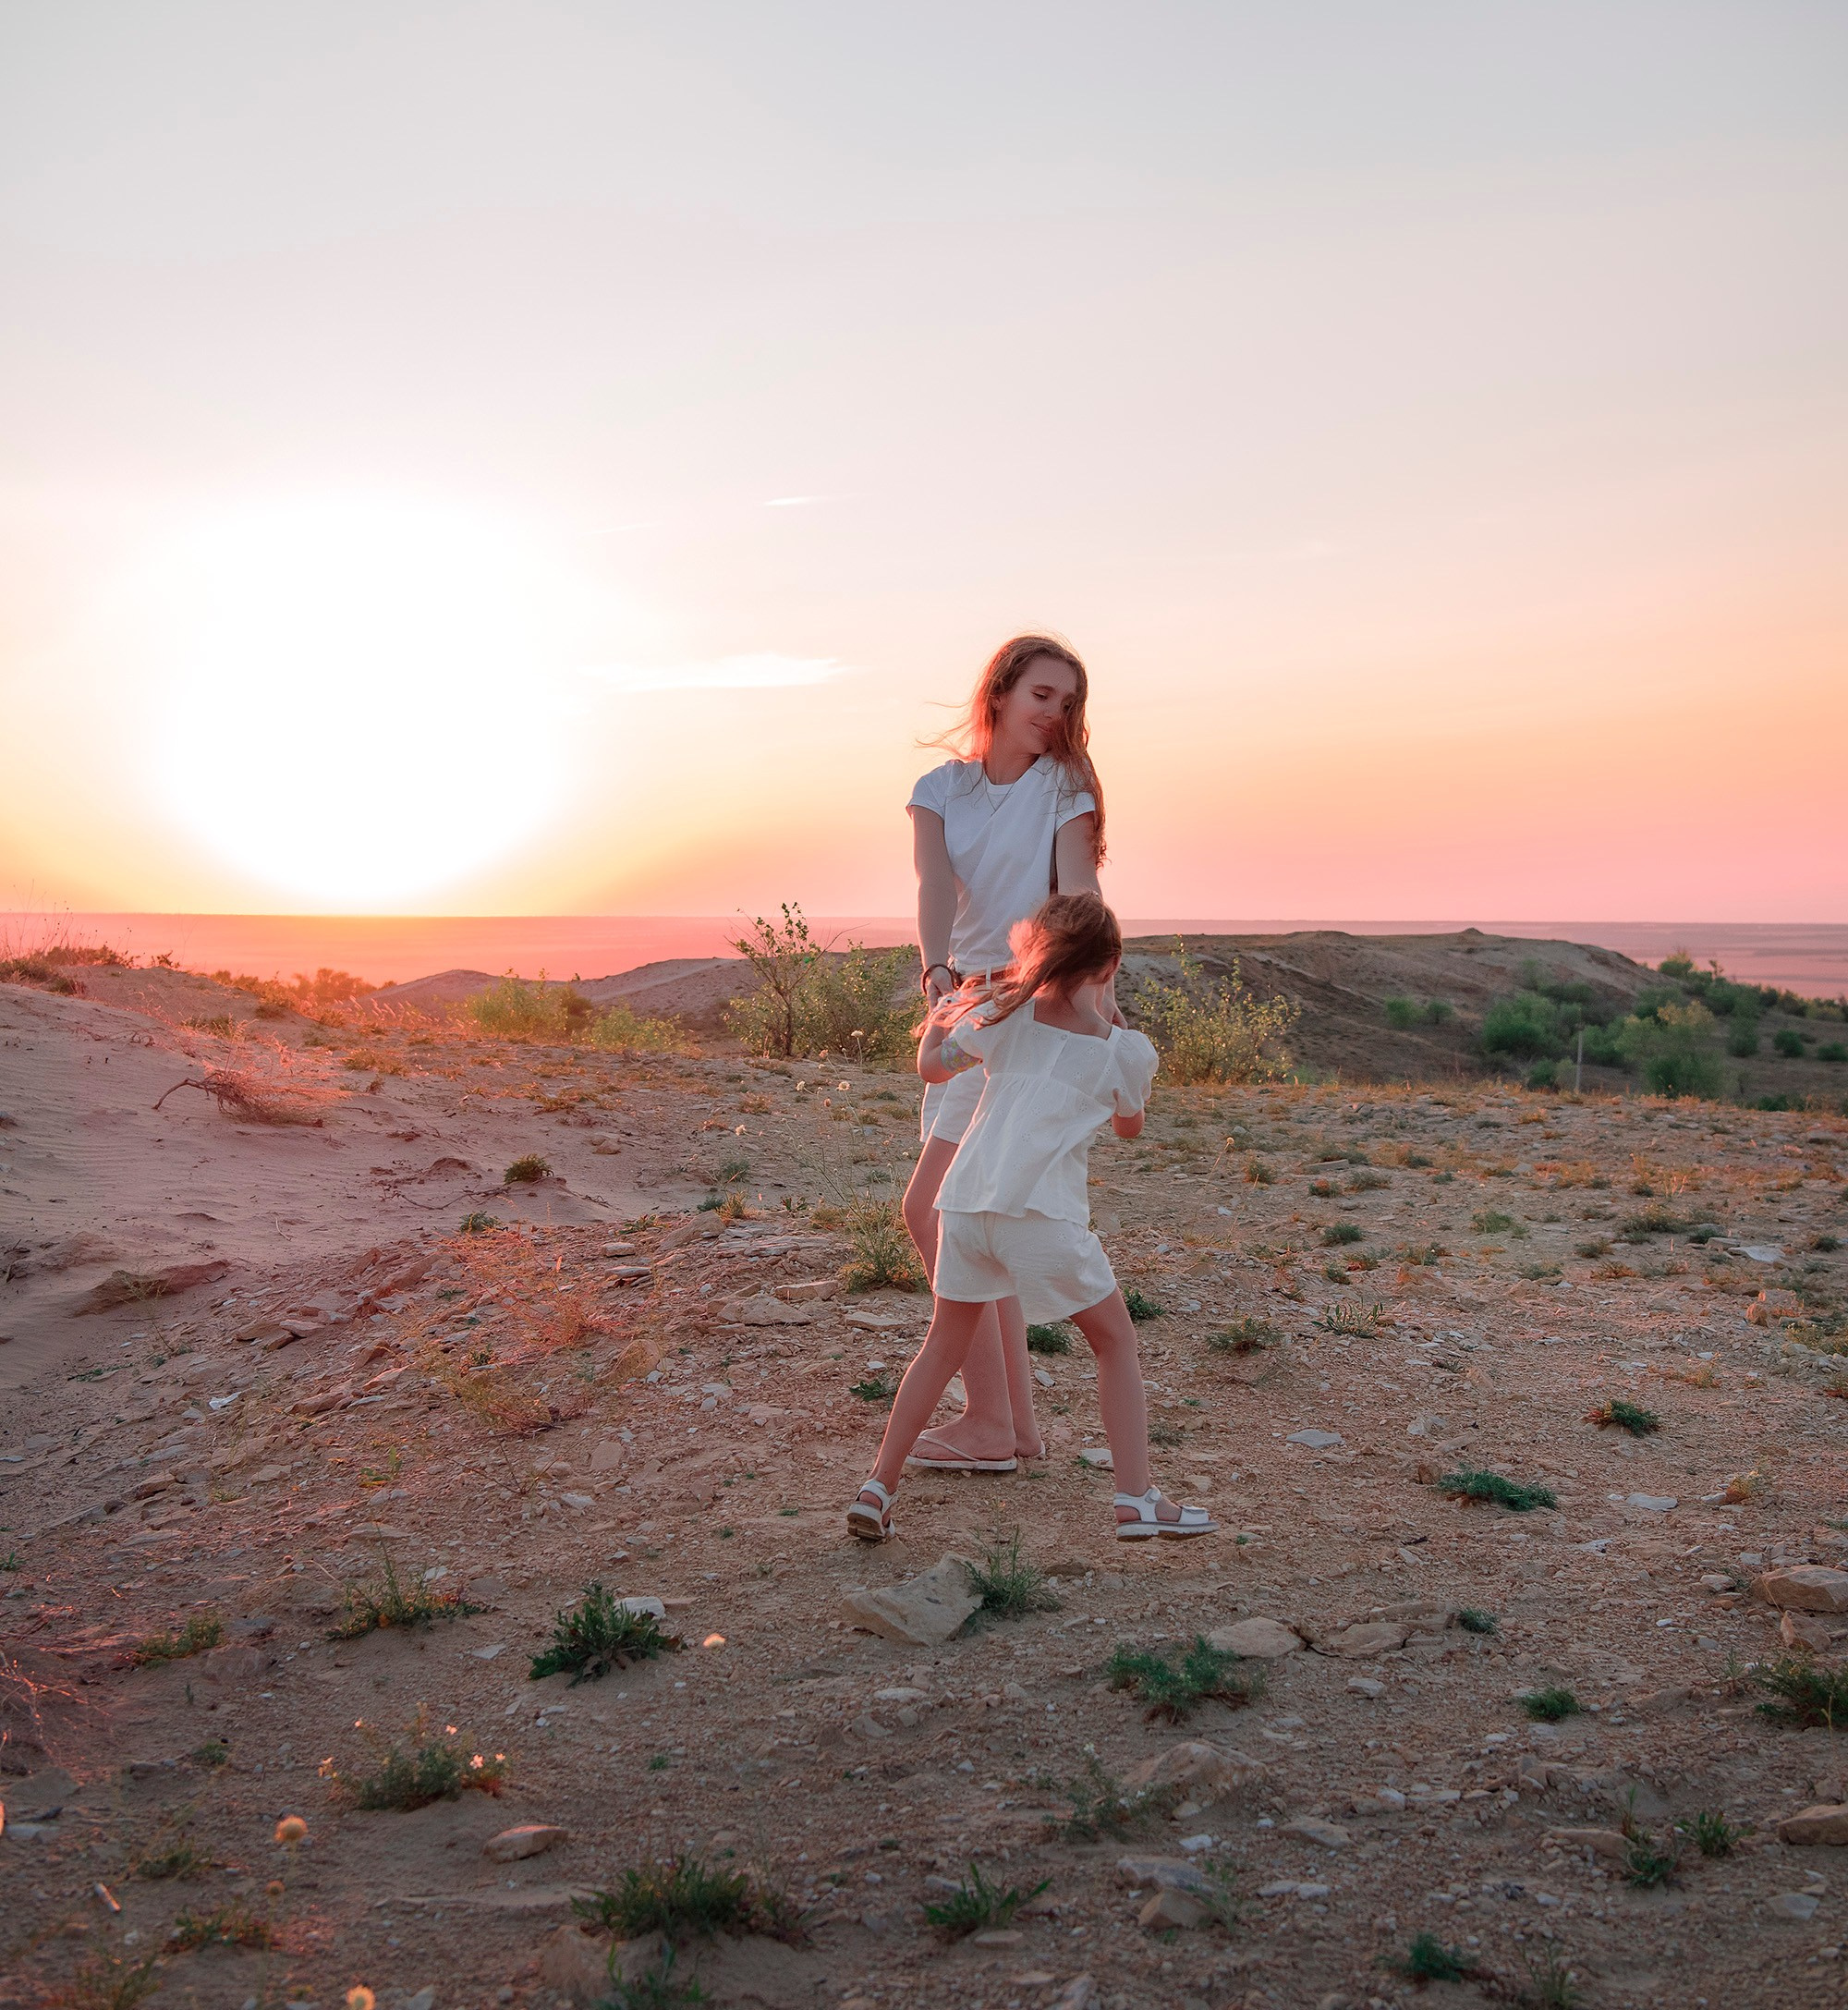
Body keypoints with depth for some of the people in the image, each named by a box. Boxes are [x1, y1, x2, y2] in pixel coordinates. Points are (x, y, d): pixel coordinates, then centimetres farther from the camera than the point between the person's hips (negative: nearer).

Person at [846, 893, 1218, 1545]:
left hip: (966, 1201, 3)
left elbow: (932, 1067, 25)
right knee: (1115, 1341, 15)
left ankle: (877, 1488, 18)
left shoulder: (1005, 1014, 12)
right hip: (1042, 1213, -3)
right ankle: (1137, 1497, 8)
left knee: (944, 1345, 20)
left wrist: (942, 1016, 44)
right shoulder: (1129, 1051, 8)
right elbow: (1129, 1126, 28)